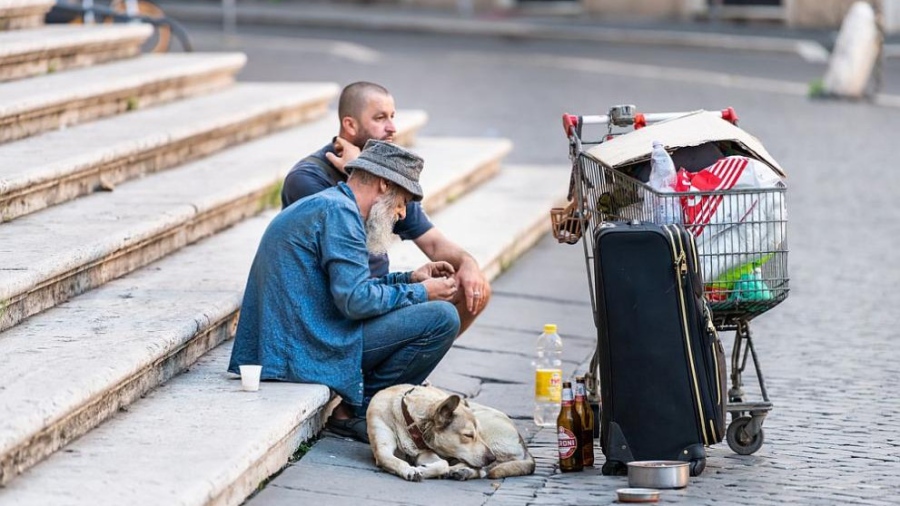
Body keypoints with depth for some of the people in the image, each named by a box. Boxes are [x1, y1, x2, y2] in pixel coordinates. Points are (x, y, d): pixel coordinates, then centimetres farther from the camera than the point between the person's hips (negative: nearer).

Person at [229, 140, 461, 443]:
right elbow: (356, 299, -21)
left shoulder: (321, 205, 20)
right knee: (442, 318, -13)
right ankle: (354, 411, -3)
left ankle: (351, 406, 11)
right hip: (311, 348, -11)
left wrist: (409, 278, 18)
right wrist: (420, 292, -7)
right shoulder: (339, 211, -13)